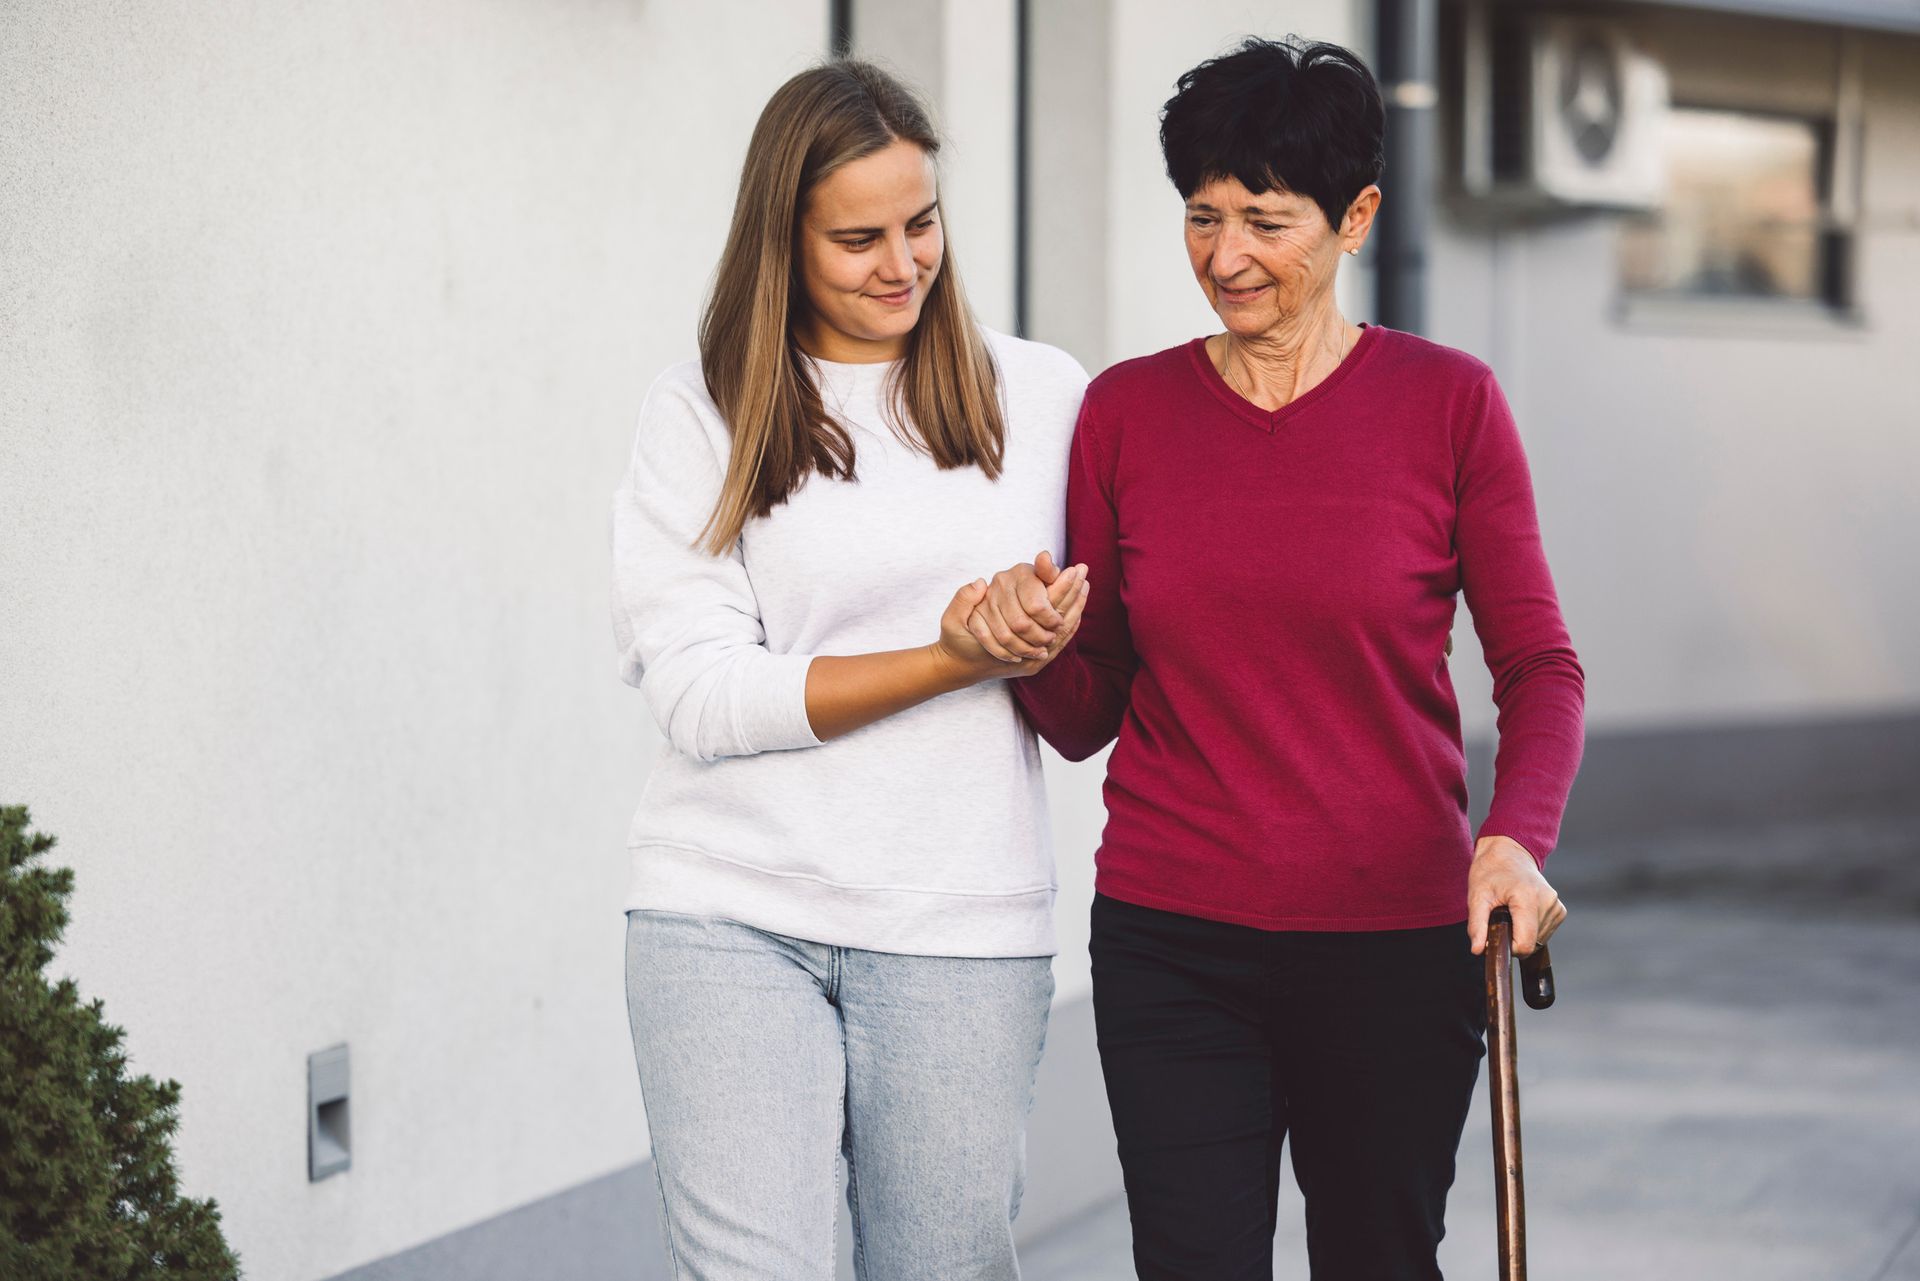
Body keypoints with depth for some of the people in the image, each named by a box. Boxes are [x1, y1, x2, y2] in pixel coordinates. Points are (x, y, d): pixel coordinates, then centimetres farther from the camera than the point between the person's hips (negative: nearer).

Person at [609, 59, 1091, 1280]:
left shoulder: (1043, 395, 9)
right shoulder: (703, 415, 3)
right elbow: (698, 695, -6)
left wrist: (1039, 641, -8)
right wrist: (948, 661, -14)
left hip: (960, 930, 2)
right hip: (730, 914, -2)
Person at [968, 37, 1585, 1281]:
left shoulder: (1447, 402, -1)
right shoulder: (1127, 411, 4)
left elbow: (1539, 666, 0)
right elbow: (1086, 717, 9)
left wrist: (1516, 837, -17)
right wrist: (1037, 644, -14)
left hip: (1395, 943, -1)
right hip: (1174, 945, 1)